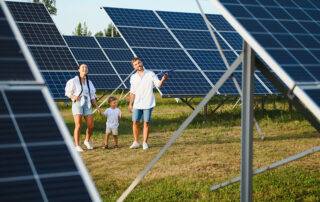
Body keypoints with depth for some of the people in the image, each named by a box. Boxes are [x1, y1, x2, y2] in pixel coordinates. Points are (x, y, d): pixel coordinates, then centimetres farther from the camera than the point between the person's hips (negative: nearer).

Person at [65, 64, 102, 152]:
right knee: (78, 126, -12)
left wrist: (96, 106, 7)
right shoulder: (74, 81, -1)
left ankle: (87, 141, 27)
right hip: (77, 104, -5)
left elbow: (92, 96, 16)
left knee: (91, 126, 0)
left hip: (87, 105, 5)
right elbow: (68, 93, 0)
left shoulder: (89, 82, 14)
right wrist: (74, 97, -20)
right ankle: (77, 146, -3)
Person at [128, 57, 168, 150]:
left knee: (146, 123, -2)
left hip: (148, 104, -3)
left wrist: (163, 79, -31)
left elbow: (159, 85, -11)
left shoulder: (150, 74, -1)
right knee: (135, 122, -3)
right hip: (137, 104, 3)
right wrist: (130, 104, 13)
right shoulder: (133, 77, 10)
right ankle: (136, 142, 10)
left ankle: (145, 143, 6)